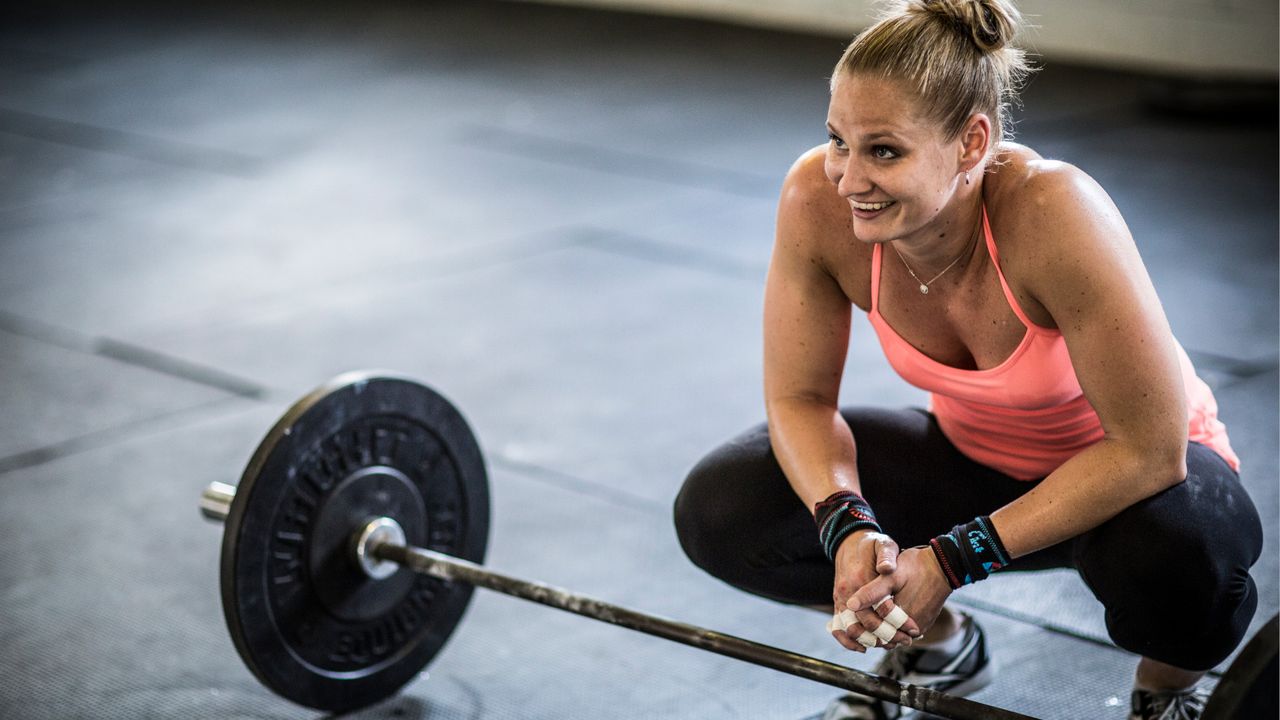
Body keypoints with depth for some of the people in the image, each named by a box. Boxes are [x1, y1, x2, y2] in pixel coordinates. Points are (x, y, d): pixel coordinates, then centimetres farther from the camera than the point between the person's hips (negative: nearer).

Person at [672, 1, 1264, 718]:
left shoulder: (1051, 213, -35)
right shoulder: (818, 199, -23)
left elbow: (1149, 449, -30)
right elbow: (800, 396, -11)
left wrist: (952, 559, -32)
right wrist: (849, 527, -30)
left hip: (1128, 473, -4)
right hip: (973, 461, 4)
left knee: (1177, 551, -39)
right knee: (717, 509, -14)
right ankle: (938, 645, 15)